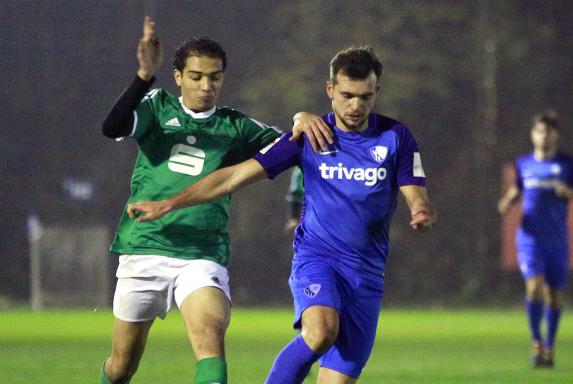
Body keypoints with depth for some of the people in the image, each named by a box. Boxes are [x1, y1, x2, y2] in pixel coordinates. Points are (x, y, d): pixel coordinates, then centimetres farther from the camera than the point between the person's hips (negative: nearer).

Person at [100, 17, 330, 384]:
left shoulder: (235, 127, 9)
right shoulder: (157, 106, 5)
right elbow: (113, 129, -12)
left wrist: (302, 120, -21)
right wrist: (145, 75, -26)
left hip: (203, 257, 0)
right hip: (144, 250, 0)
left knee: (210, 339, -26)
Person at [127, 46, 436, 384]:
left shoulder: (396, 138, 2)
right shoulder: (309, 135, 0)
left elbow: (418, 200, -1)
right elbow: (236, 176, 1)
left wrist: (423, 215, -28)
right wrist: (168, 204, -3)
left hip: (367, 272, 2)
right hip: (316, 256, -2)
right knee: (321, 330, -34)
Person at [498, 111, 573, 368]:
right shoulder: (524, 164, 8)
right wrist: (507, 202, 3)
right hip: (530, 237, 0)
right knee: (534, 286, -18)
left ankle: (549, 347, 20)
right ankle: (536, 342, -5)